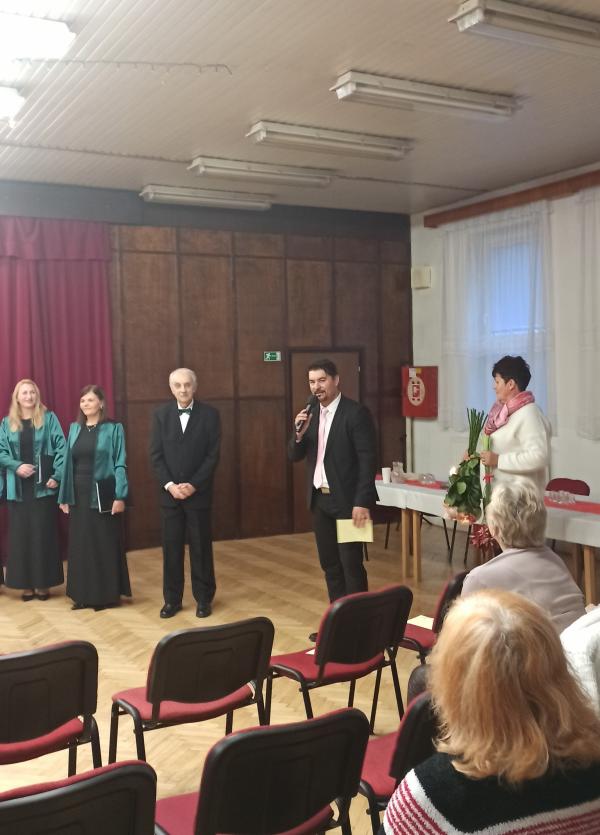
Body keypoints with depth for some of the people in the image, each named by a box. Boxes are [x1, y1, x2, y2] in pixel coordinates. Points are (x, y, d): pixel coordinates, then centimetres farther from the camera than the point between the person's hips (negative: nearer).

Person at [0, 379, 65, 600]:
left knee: (43, 534, 1)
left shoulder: (49, 418, 2)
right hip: (18, 488, 2)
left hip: (43, 486, -2)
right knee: (20, 535, 3)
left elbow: (61, 448, -3)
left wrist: (57, 476, -13)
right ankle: (26, 583, 11)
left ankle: (43, 583, 9)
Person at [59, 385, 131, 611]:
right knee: (80, 545, 9)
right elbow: (69, 463, 9)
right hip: (78, 495, 5)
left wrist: (120, 496, -16)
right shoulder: (75, 429, 9)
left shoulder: (114, 429, -4)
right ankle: (84, 594, 19)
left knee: (105, 544, 2)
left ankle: (108, 594, 12)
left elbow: (120, 464, -8)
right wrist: (64, 497, 7)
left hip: (102, 495, -5)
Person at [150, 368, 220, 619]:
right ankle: (172, 599, 17)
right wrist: (169, 485, -11)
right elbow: (155, 454, 1)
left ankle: (203, 598, 17)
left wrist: (194, 485, -13)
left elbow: (213, 455, -6)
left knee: (201, 547, 5)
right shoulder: (161, 414, 3)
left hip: (198, 492, -2)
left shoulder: (209, 414, -3)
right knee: (171, 547, 6)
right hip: (169, 492, 2)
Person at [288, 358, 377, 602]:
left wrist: (362, 502, -20)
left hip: (347, 501, -6)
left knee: (351, 564, -1)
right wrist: (299, 434, -12)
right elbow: (294, 456, 8)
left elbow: (367, 460, -15)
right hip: (319, 500, 6)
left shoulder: (356, 413, -11)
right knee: (329, 564, 13)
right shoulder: (310, 414, 8)